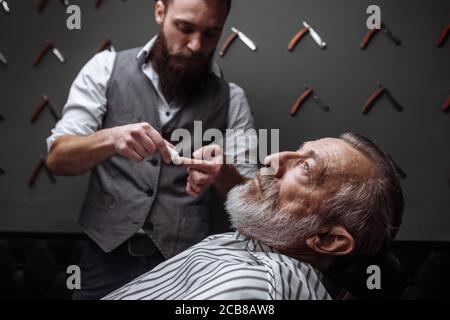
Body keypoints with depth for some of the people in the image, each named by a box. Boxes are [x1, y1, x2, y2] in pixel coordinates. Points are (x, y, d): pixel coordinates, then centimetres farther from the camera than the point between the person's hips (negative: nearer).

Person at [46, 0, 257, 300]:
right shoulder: (106, 68, -1)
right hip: (108, 258, 0)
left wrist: (222, 173, -23)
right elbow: (58, 158, -6)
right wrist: (110, 138, -27)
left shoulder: (231, 98, 0)